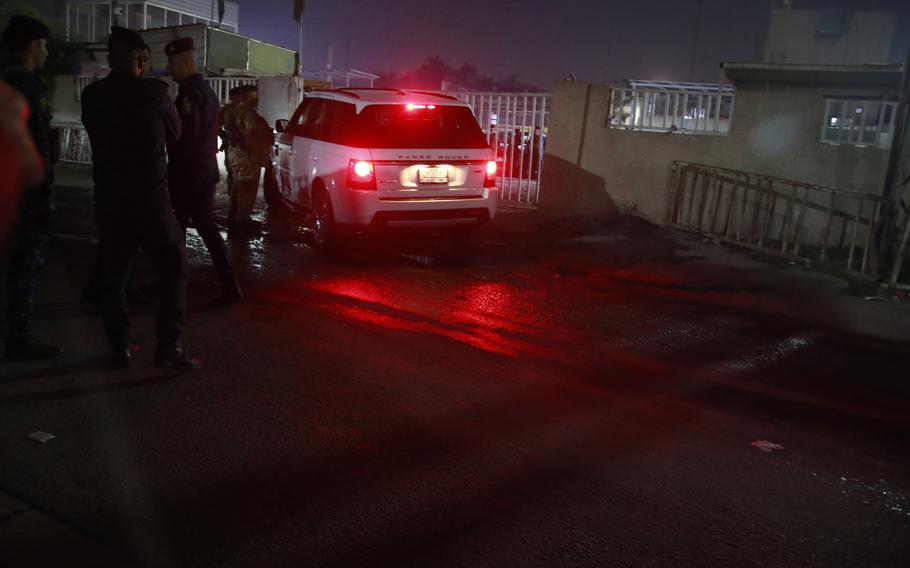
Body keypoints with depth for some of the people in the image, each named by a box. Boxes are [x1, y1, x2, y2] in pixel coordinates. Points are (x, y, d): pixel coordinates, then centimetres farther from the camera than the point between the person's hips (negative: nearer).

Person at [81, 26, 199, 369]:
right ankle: (168, 347, 0)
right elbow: (175, 132, 9)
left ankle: (121, 348, 15)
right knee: (173, 267, 7)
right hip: (151, 198, -3)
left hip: (109, 199, 3)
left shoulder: (92, 96, 0)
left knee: (113, 274, 12)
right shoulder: (153, 92, -8)